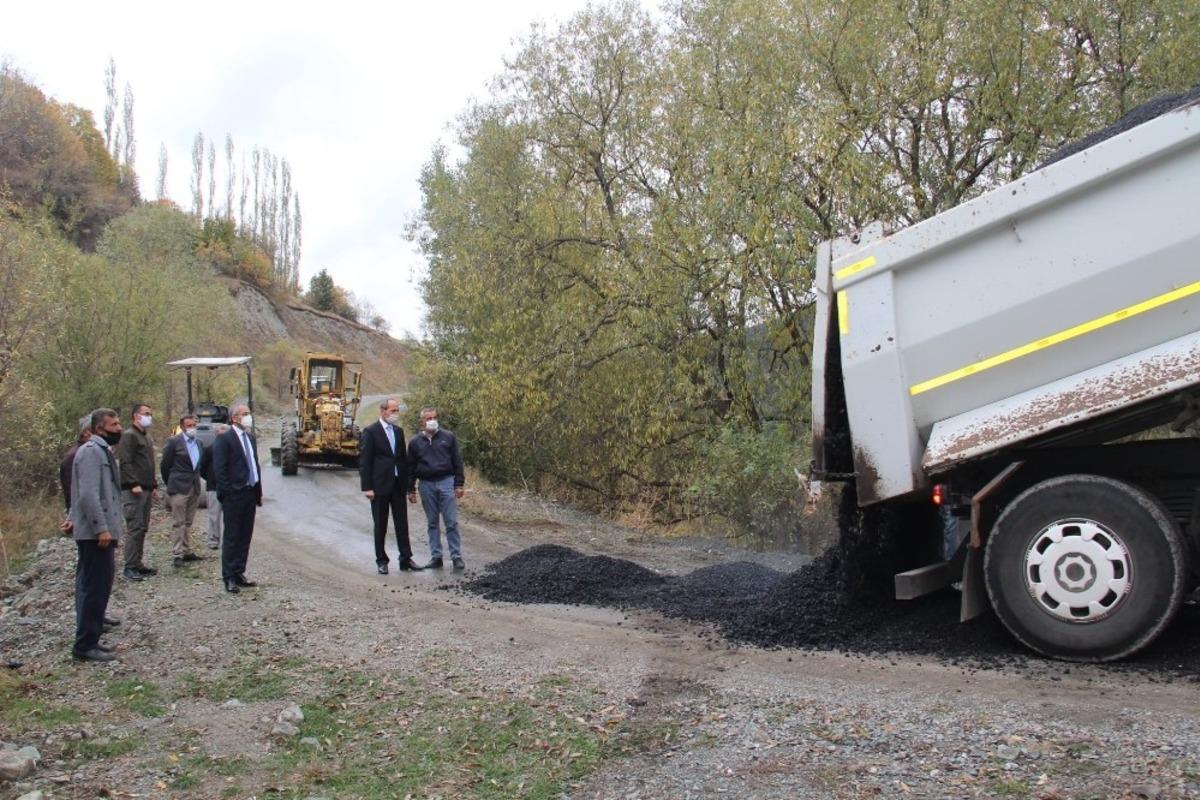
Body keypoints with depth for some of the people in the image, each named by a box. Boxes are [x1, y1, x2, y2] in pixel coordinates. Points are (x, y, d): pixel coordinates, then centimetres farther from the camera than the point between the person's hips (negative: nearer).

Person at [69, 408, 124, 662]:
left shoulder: (102, 450, 19)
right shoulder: (91, 452, -14)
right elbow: (88, 494, -22)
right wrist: (101, 529, -23)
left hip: (101, 531, 10)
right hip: (95, 533, -10)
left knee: (96, 587, 13)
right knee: (94, 587, -7)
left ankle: (89, 640, 19)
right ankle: (85, 645, -3)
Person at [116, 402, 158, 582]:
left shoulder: (146, 438, 22)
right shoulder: (129, 436, -8)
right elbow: (125, 463, -16)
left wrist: (154, 485, 21)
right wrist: (134, 484, -22)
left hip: (146, 489, 9)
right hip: (133, 490, -9)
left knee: (142, 528, 11)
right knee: (134, 528, -10)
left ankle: (138, 564, 17)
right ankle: (130, 567, -8)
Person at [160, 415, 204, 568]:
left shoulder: (198, 443, 14)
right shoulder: (173, 442, -5)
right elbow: (164, 466, -2)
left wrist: (196, 480, 15)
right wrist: (169, 484, 5)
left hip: (195, 488, 6)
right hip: (179, 488, -6)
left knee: (188, 523, 11)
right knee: (178, 523, -6)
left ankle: (187, 552, 16)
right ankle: (177, 555, -6)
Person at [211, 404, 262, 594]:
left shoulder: (250, 438, 16)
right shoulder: (224, 439, -8)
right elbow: (219, 469, -12)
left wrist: (258, 491, 13)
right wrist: (227, 492, -15)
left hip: (250, 493, 7)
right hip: (234, 496, -7)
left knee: (245, 536, 10)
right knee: (232, 537, -2)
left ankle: (239, 573, 18)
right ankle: (229, 578, 4)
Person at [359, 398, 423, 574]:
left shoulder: (399, 431, 10)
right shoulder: (370, 432, -8)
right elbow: (364, 461, -9)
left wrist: (406, 482, 9)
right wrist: (367, 487, -14)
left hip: (398, 485, 5)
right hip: (380, 486, -5)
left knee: (402, 524, 7)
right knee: (380, 525, 5)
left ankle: (406, 559, 13)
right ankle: (381, 560, 14)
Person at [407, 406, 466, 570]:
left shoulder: (448, 437, 3)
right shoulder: (415, 442, 7)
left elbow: (457, 462, 3)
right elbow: (410, 468, 10)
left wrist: (459, 484, -2)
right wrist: (411, 490, 7)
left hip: (446, 482, -2)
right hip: (426, 485, 2)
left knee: (452, 522, -4)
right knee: (432, 523, 8)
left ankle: (456, 556, 2)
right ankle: (435, 556, 15)